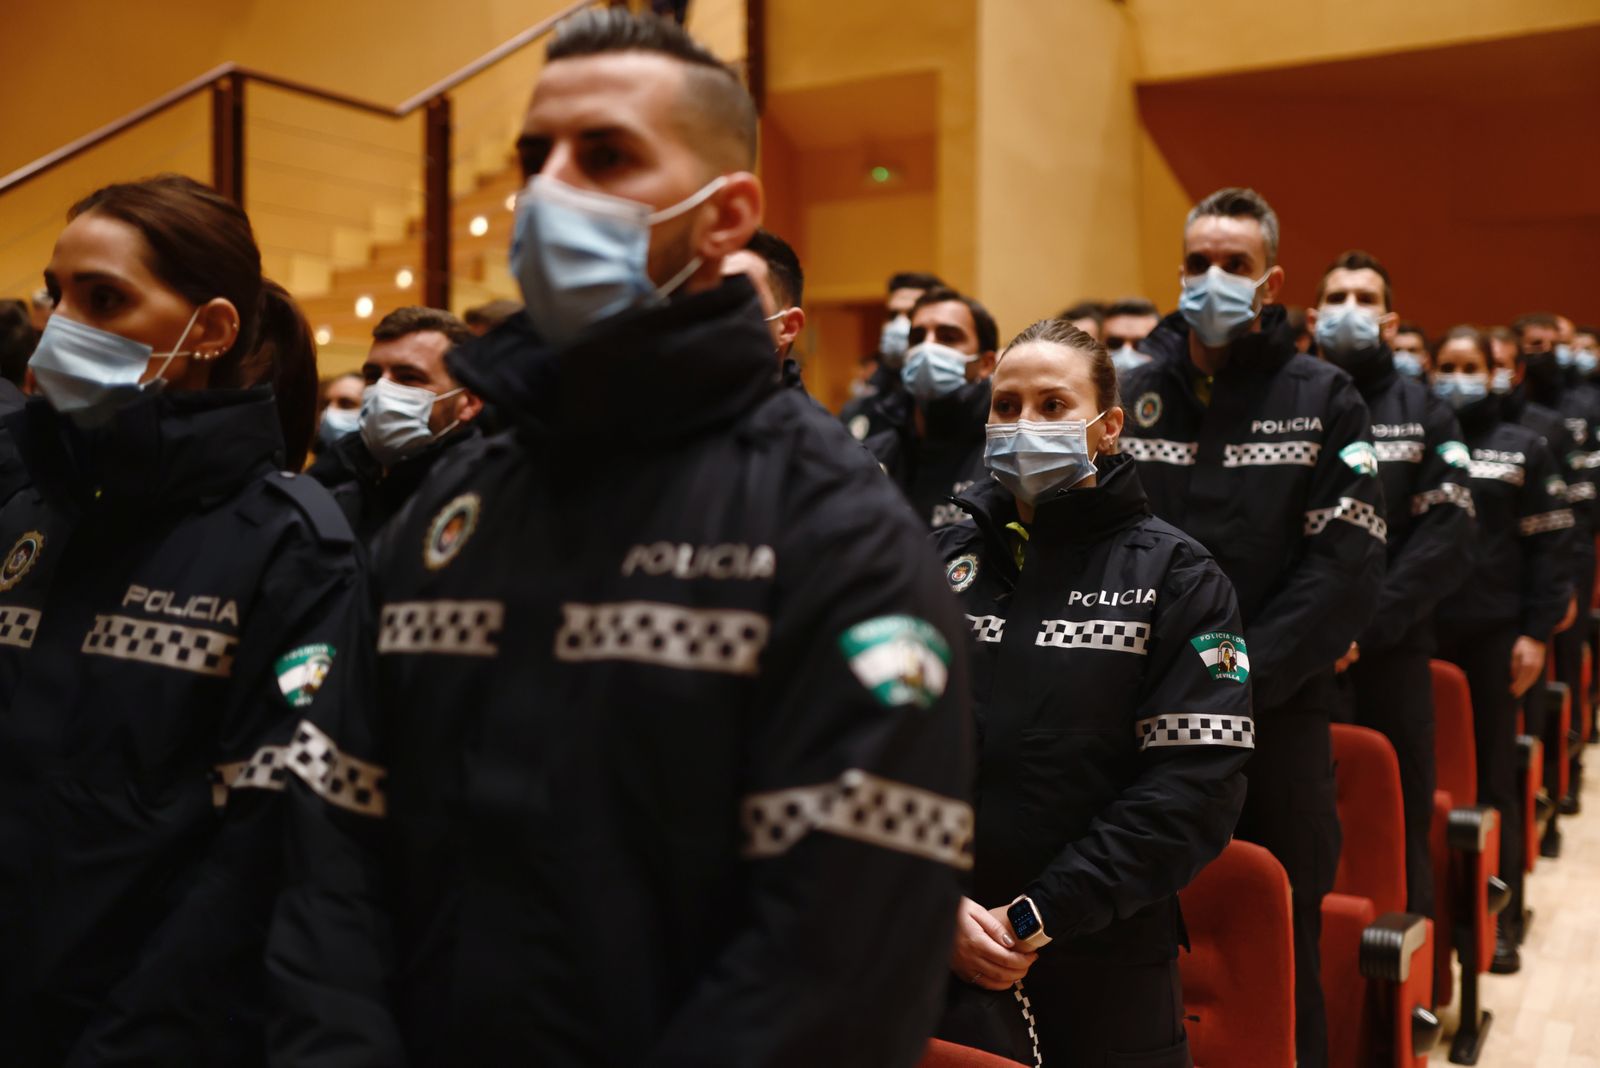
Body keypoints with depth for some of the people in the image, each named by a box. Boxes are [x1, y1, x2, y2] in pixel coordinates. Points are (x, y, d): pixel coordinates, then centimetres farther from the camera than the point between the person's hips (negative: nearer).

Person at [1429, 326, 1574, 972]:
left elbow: (1548, 543, 3)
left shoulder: (1522, 447, 7)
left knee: (1492, 774, 6)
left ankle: (1500, 918, 15)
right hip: (1418, 630, 1)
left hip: (1493, 632, 0)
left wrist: (1536, 632, -6)